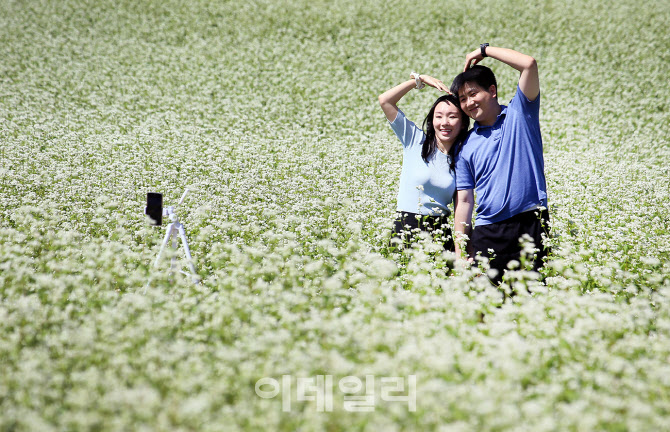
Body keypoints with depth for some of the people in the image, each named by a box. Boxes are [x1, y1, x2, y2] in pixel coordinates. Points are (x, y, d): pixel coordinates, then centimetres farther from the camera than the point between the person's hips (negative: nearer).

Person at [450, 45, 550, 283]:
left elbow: (529, 64, -8)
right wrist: (460, 253, 1)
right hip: (487, 232, 3)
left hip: (530, 223, -2)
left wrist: (485, 50, 2)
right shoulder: (466, 147, 11)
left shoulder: (519, 113, 6)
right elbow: (464, 201, 8)